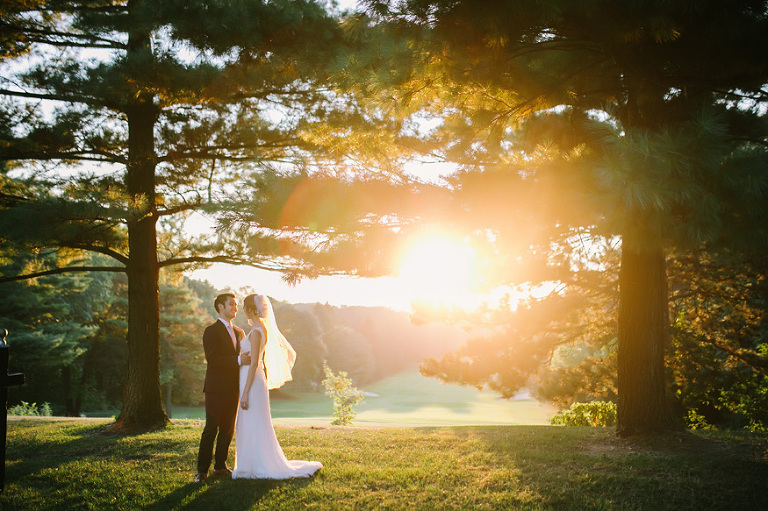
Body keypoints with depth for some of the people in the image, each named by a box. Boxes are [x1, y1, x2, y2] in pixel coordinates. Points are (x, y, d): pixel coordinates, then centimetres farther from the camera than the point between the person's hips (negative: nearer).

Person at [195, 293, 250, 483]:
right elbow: (212, 358, -18)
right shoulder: (211, 331, -6)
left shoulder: (239, 332, 16)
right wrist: (238, 360, -23)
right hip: (216, 389, -6)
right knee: (211, 429, -4)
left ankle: (220, 466, 20)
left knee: (228, 429, 10)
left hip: (233, 389, 7)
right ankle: (202, 470, 3)